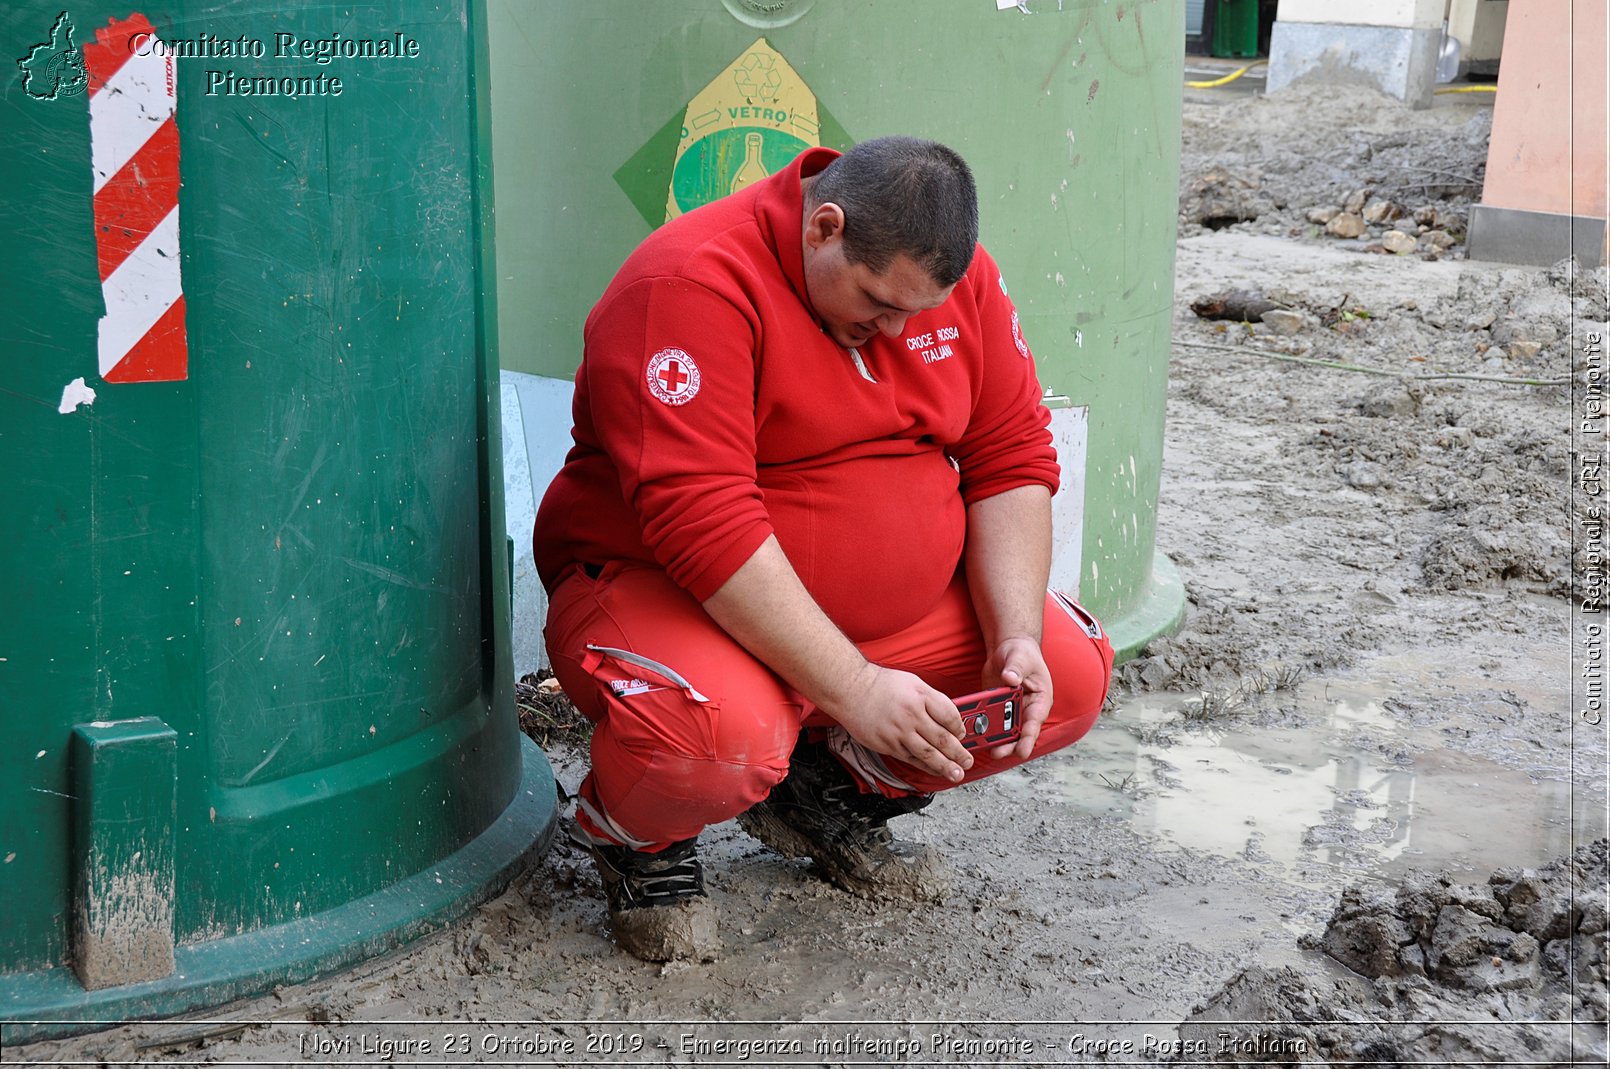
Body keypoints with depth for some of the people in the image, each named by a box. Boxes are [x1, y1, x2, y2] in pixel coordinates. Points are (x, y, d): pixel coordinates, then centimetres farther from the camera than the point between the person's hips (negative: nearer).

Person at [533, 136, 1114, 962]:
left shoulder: (954, 275, -2)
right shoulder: (695, 283, -24)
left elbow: (1012, 460, 2)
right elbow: (701, 523, -32)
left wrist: (1017, 639, -13)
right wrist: (855, 687, -32)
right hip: (665, 589, -6)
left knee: (1072, 676, -7)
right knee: (723, 737, -38)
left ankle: (824, 792, 14)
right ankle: (634, 834, 1)